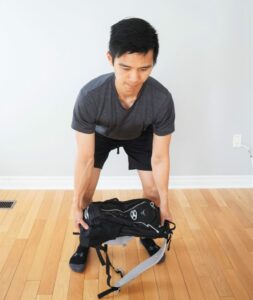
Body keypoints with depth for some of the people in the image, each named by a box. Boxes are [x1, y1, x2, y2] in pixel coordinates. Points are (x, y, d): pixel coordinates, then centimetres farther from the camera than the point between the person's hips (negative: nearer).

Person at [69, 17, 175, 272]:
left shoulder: (162, 99, -39)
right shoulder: (89, 96, -42)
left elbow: (160, 157, -26)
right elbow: (85, 158, -32)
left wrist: (164, 203, -19)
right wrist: (76, 205, -27)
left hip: (140, 135, 1)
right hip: (100, 134, -1)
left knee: (153, 192, -1)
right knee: (85, 193, -8)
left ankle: (147, 235, 29)